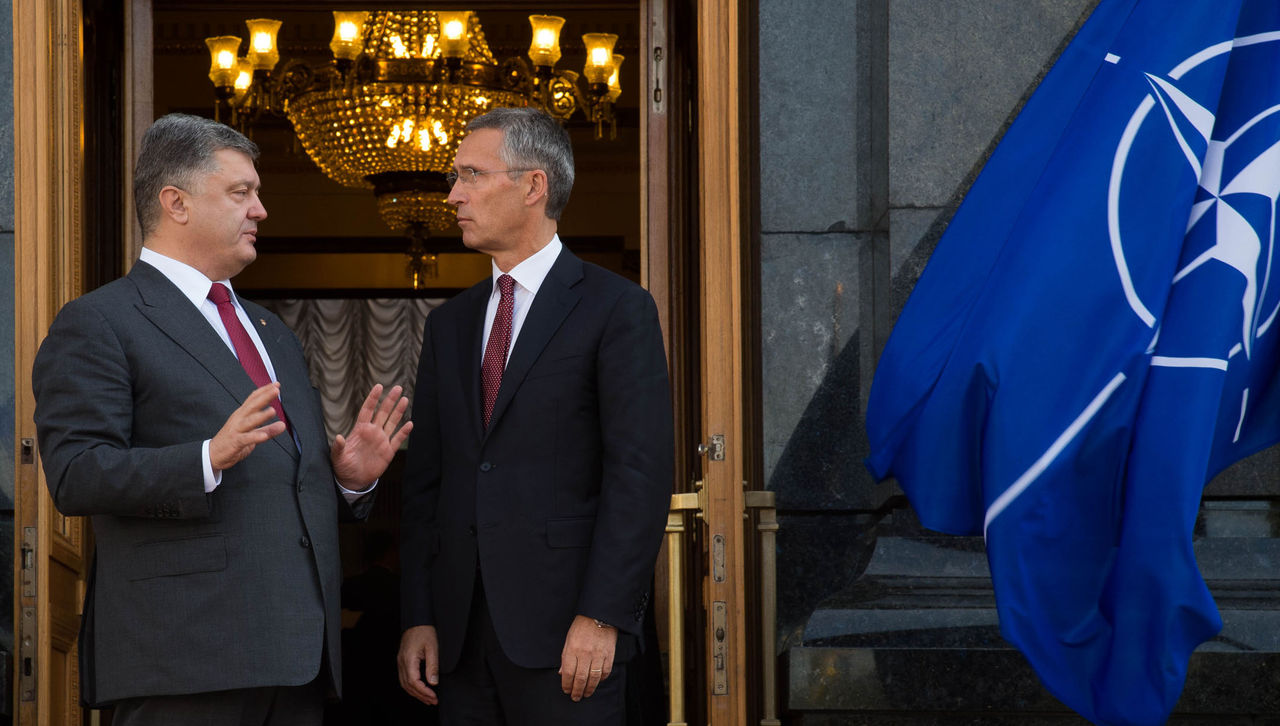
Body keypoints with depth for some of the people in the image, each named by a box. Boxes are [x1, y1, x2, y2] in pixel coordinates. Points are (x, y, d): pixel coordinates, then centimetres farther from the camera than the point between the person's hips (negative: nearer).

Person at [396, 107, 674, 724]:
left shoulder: (617, 309, -2)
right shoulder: (449, 325, 16)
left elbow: (641, 473, -9)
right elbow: (425, 482, 14)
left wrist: (602, 617, -16)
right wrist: (417, 619, 5)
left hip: (563, 630, -5)